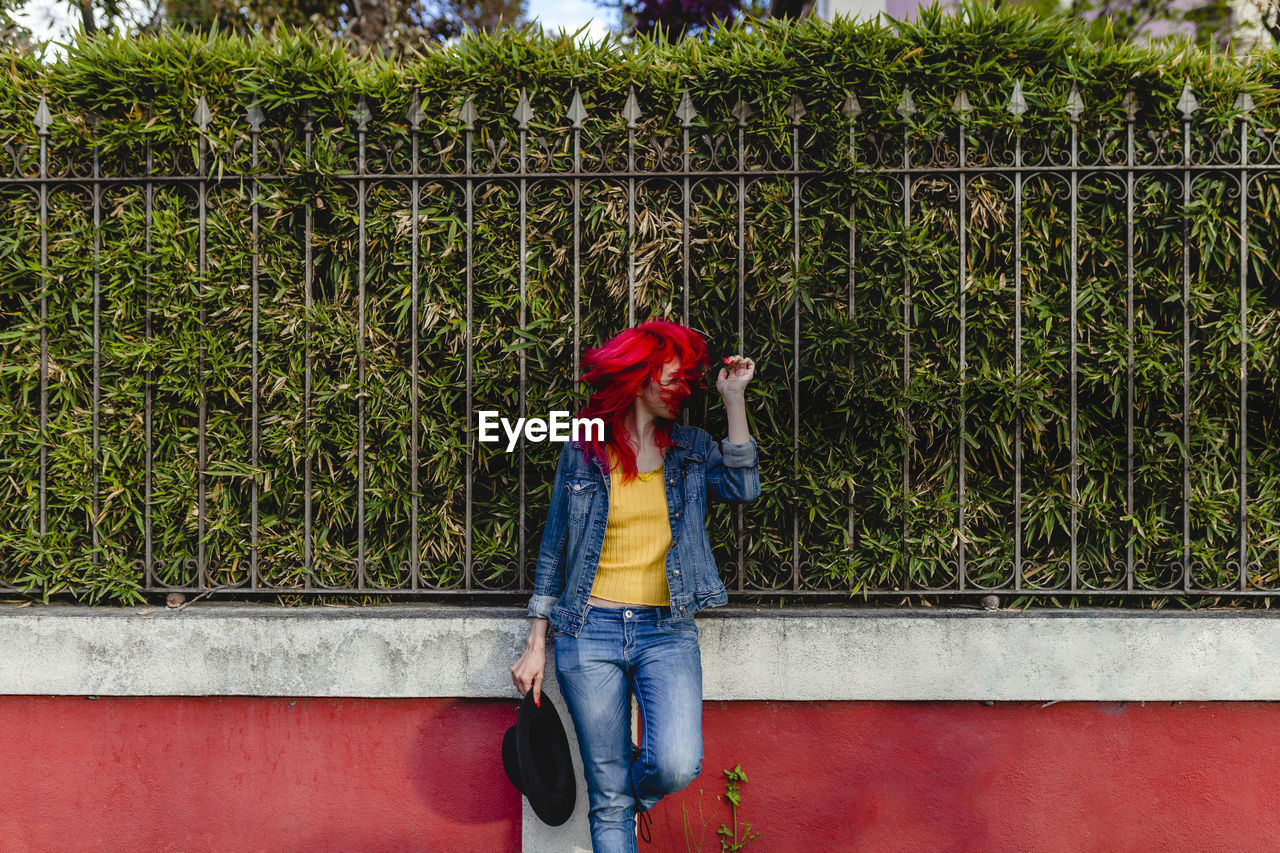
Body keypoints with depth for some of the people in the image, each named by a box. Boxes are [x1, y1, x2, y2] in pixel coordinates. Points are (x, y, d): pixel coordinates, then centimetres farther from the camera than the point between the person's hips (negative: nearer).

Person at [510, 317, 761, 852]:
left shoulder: (690, 447, 11)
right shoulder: (582, 452, 5)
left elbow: (742, 488, -8)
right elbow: (553, 551, 8)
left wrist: (733, 399, -6)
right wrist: (535, 646, 5)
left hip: (667, 632, 1)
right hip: (590, 632, -1)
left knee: (677, 766, -20)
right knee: (609, 801, 0)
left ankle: (635, 788, 15)